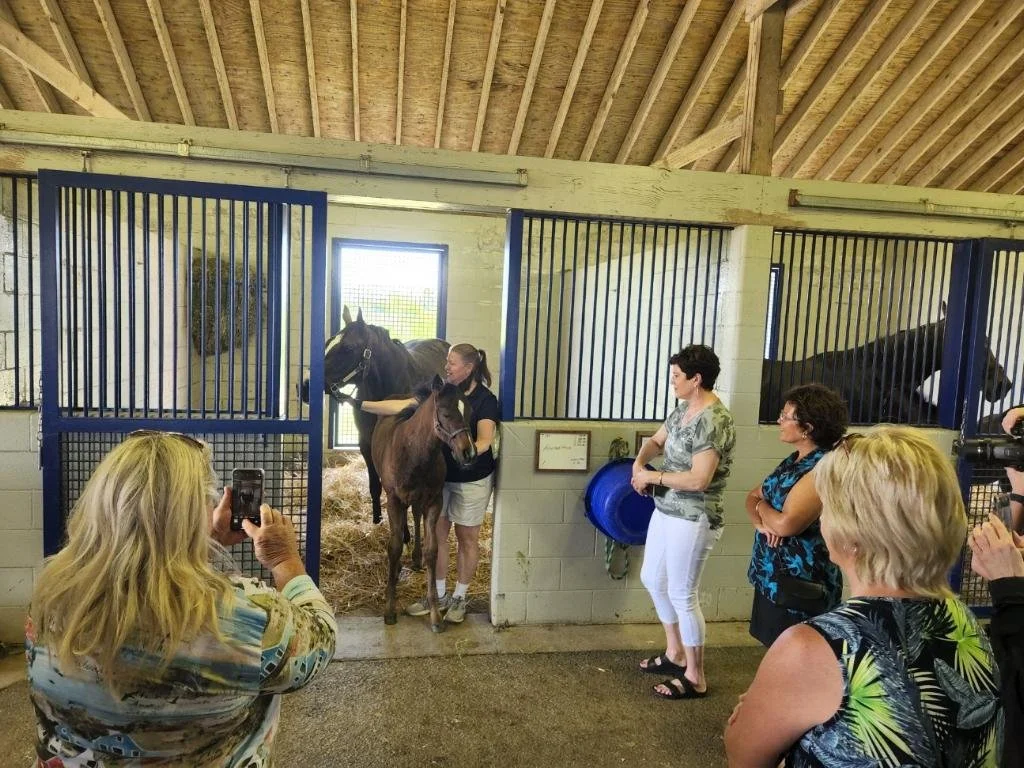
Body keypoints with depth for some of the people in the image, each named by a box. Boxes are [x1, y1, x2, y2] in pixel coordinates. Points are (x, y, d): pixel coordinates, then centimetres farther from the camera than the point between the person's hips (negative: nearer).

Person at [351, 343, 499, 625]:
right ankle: (439, 595, 29)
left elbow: (485, 439, -24)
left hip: (473, 479, -5)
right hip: (439, 474, 5)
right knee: (436, 534, 12)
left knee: (467, 538, 8)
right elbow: (402, 406, -5)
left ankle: (459, 598, 25)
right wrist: (361, 404, -12)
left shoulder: (485, 400, -14)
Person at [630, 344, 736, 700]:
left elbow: (699, 480, -28)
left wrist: (653, 476, -16)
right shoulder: (684, 409, 6)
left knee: (682, 595, 2)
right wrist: (638, 464, -3)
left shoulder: (714, 421, -23)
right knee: (653, 579, 21)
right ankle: (675, 654, 39)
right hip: (665, 511, 10)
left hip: (693, 520, -10)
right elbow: (656, 440, 18)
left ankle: (695, 678, 21)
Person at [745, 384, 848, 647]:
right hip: (771, 577, 9)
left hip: (799, 586, -9)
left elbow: (786, 523, -29)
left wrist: (762, 507, -7)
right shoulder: (793, 460, 9)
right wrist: (761, 522, -9)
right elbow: (752, 496, 13)